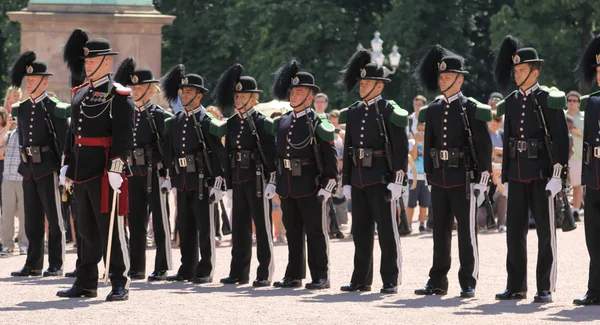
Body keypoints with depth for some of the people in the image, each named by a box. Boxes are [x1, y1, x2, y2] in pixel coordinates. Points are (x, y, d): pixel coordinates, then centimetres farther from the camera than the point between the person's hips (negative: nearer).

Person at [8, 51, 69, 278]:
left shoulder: (55, 109, -7)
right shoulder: (21, 109, 10)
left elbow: (63, 140, -6)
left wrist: (64, 167, -10)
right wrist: (23, 163, 14)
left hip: (48, 168, -6)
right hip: (28, 169, 6)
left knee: (54, 218, 0)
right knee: (32, 220, 9)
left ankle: (56, 265, 4)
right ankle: (33, 265, 14)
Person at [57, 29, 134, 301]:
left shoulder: (119, 95, -8)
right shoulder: (80, 93, 15)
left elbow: (124, 135, -14)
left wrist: (116, 168, -20)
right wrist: (68, 165, 18)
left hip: (106, 171, -8)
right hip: (82, 172, 8)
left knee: (110, 227, -5)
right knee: (86, 229, 12)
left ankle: (120, 285, 0)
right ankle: (86, 283, 17)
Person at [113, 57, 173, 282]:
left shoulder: (159, 116, -6)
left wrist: (169, 173, -15)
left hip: (154, 173, -6)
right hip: (134, 174, 6)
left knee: (159, 222, -1)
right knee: (135, 221, 9)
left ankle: (161, 269, 2)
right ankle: (136, 268, 14)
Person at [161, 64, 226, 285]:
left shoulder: (207, 122, -6)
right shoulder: (174, 122, 12)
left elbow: (218, 153, -9)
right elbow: (169, 152, 17)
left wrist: (217, 183, -14)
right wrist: (169, 177, 14)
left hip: (202, 181, -6)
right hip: (182, 181, 6)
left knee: (205, 227, -1)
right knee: (185, 227, 9)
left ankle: (205, 271, 3)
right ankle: (187, 269, 15)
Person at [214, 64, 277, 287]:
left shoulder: (262, 123, -6)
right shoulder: (231, 124, 12)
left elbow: (271, 153, -9)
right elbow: (228, 154, 16)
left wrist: (272, 181, -15)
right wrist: (229, 184, 14)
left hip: (257, 179, -6)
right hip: (238, 180, 6)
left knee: (262, 225, -2)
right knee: (239, 227, 9)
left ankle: (265, 274, 1)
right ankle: (239, 273, 15)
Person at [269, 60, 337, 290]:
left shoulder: (317, 124, -8)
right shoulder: (282, 123, 11)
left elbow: (330, 157, -10)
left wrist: (328, 186, -15)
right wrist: (275, 182, 16)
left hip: (311, 188, -6)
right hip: (287, 188, 6)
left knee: (315, 232, -1)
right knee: (293, 232, 12)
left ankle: (321, 277, 3)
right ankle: (294, 275, 18)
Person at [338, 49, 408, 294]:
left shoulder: (389, 111, -6)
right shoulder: (353, 113, 12)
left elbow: (401, 148, -9)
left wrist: (396, 181, -15)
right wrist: (346, 181, 13)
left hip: (381, 179, -6)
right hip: (359, 180, 6)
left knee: (387, 231, -2)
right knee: (361, 231, 9)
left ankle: (391, 280, 1)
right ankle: (361, 280, 15)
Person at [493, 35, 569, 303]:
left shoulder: (549, 100, -6)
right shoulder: (511, 102, 11)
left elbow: (561, 139, -9)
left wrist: (557, 175, -16)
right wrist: (505, 177, 13)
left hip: (541, 175, -6)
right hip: (517, 176, 6)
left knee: (545, 231, 0)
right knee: (515, 231, 7)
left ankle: (545, 288, 3)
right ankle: (516, 286, 15)